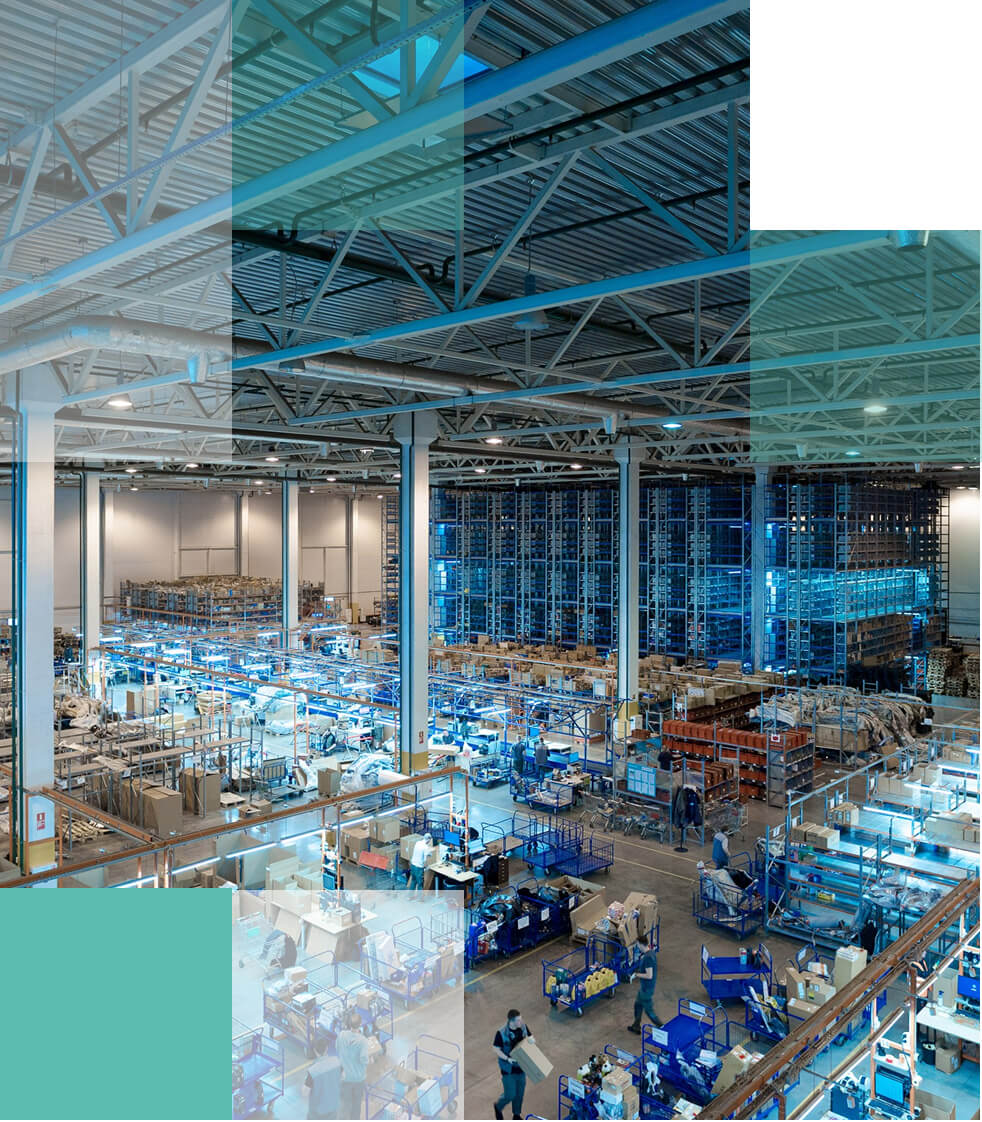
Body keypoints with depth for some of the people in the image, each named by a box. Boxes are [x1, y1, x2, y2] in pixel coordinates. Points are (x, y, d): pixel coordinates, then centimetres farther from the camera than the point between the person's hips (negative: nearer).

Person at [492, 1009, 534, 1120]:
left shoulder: (523, 1027, -11)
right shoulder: (501, 1033, -25)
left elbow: (530, 1036, 6)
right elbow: (495, 1049, -15)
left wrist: (532, 1039, -18)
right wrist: (507, 1058, -25)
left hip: (521, 1066, 5)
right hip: (508, 1068, -5)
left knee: (520, 1093, 17)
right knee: (510, 1094, 3)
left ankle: (516, 1114, 40)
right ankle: (498, 1107, 35)